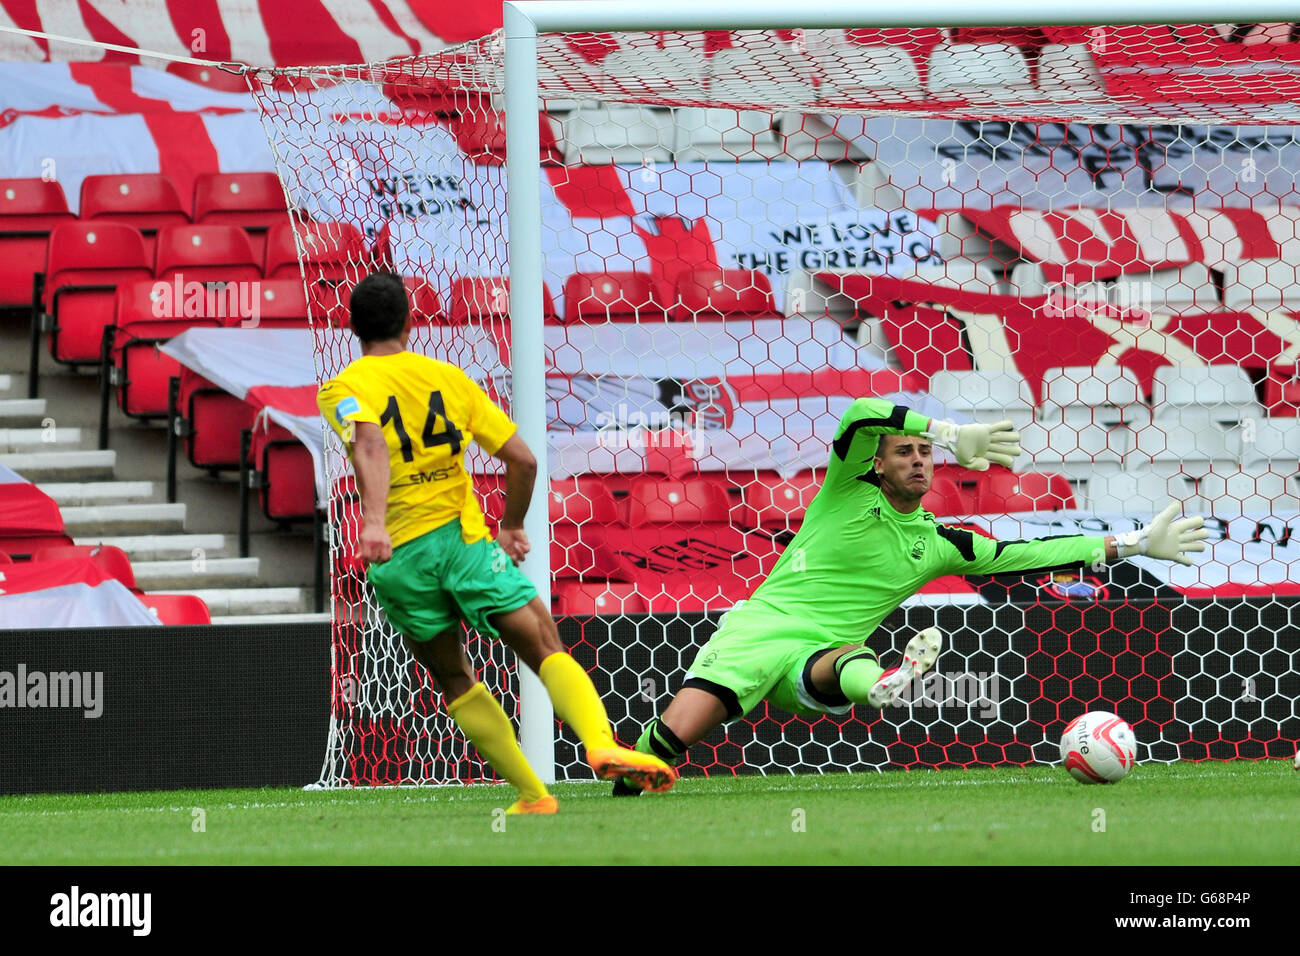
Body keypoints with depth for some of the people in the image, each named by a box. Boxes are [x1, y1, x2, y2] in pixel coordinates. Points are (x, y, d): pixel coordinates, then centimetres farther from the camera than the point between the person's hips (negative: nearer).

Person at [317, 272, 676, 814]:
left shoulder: (341, 390, 2)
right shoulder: (448, 377, 10)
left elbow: (370, 445, -22)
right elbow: (522, 460, 8)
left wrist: (375, 522, -36)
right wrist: (512, 526, 24)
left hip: (398, 557, 0)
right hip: (463, 538, 0)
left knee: (453, 680, 18)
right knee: (548, 652, -7)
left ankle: (533, 794, 14)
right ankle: (601, 743, -35)